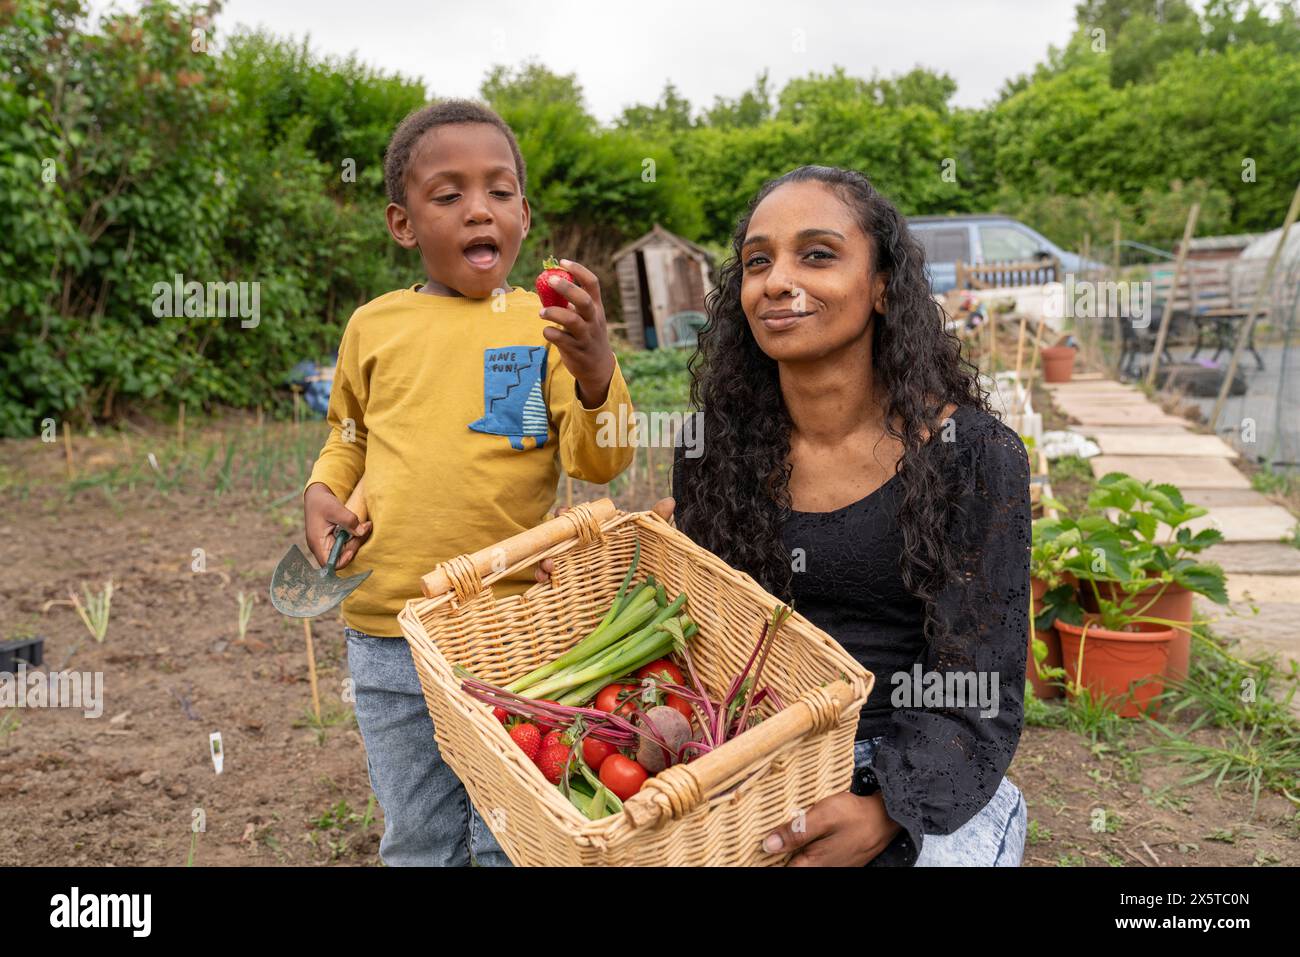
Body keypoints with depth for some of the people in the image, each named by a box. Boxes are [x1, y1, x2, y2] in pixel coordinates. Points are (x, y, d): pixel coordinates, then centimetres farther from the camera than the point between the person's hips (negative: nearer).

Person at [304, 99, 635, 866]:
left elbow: (600, 463, -13)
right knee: (417, 840, 21)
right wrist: (322, 491, -1)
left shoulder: (546, 323, -5)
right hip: (386, 631, 3)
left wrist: (595, 374, -32)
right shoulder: (375, 326, 3)